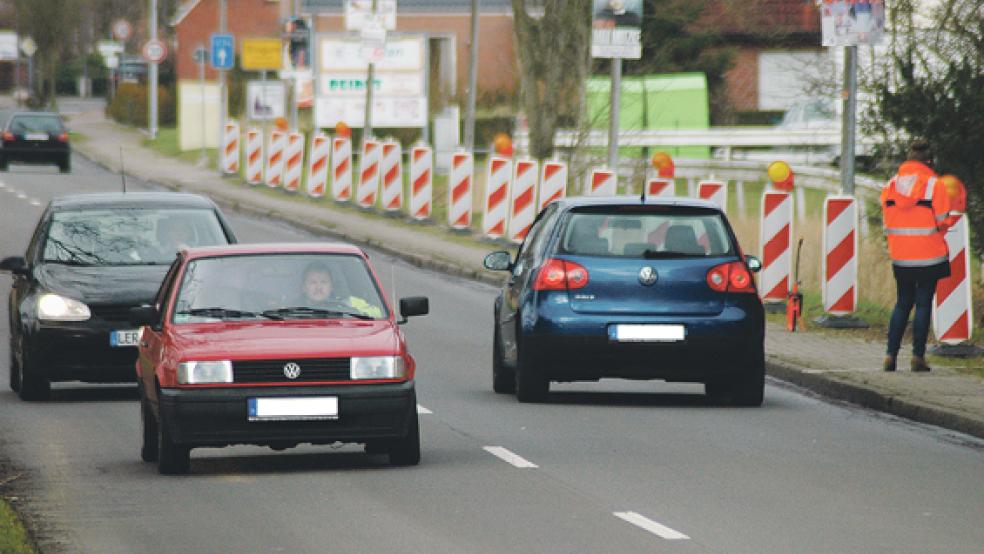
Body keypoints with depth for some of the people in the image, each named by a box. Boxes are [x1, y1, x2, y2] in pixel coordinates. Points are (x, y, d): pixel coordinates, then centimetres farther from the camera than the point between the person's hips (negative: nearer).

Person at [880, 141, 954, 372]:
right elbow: (943, 222, -8)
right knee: (924, 303, 3)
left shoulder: (891, 184, 4)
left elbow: (887, 219, 7)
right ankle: (918, 356, 0)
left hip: (900, 255, 4)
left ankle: (891, 355, 7)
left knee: (902, 303, 14)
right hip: (928, 254, -4)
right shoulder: (934, 184, -9)